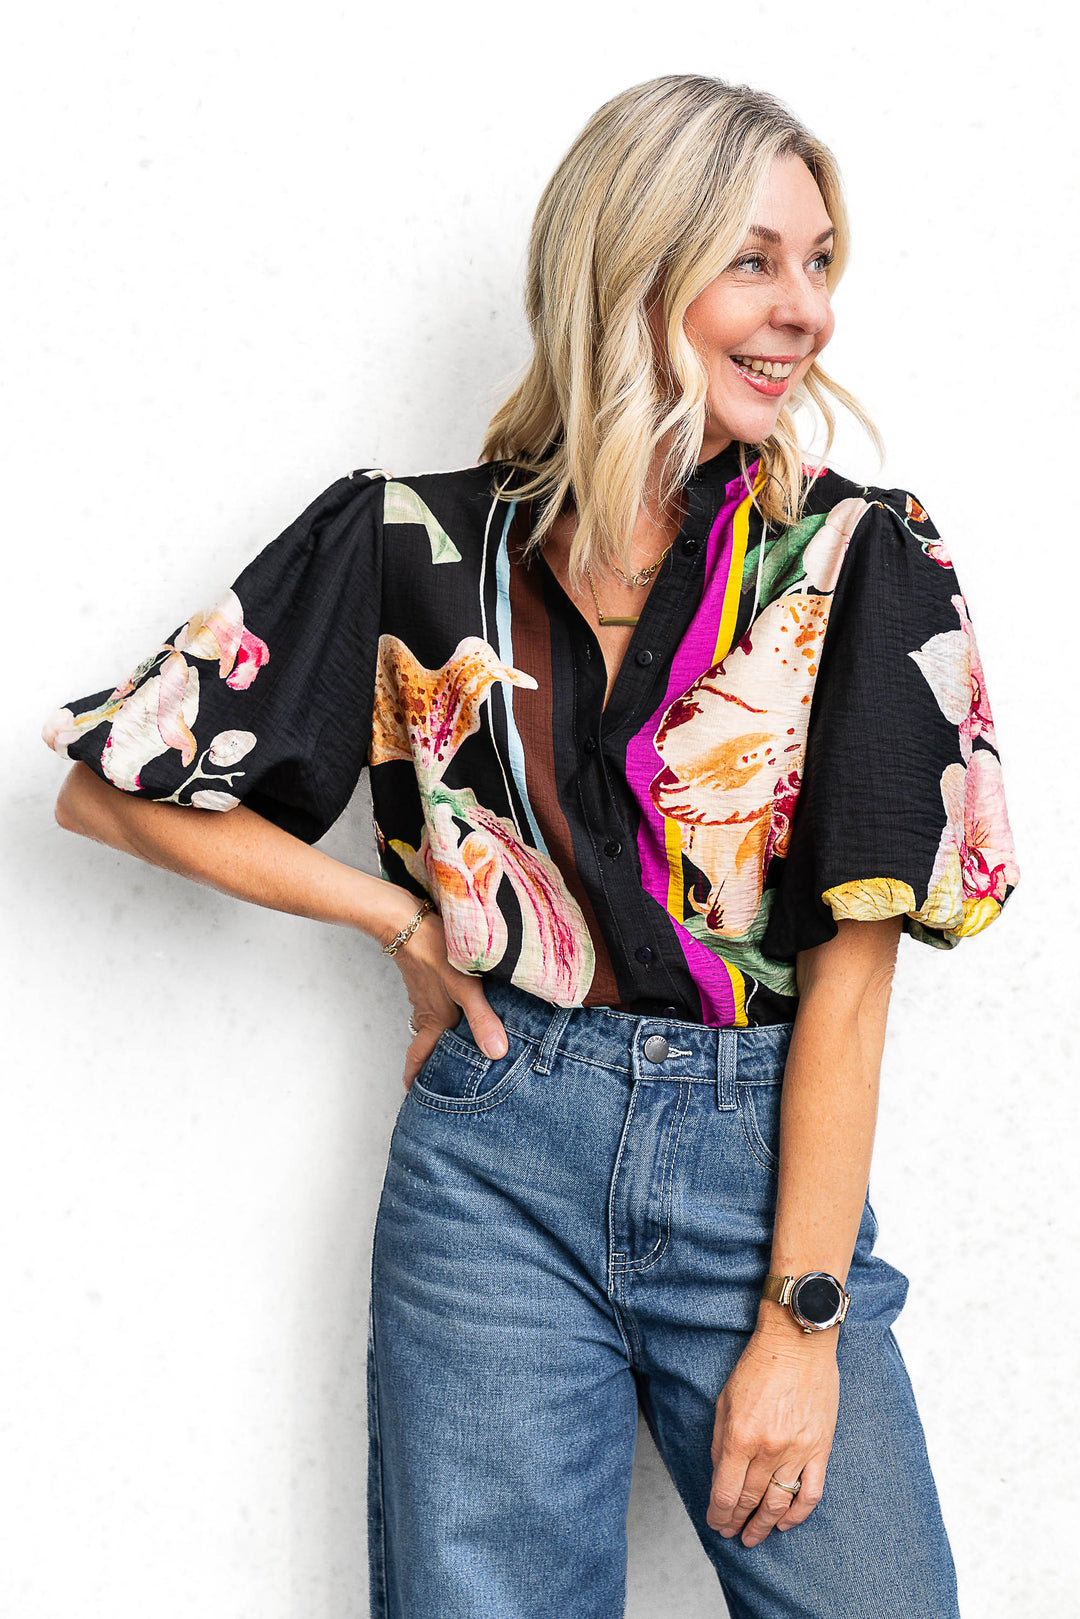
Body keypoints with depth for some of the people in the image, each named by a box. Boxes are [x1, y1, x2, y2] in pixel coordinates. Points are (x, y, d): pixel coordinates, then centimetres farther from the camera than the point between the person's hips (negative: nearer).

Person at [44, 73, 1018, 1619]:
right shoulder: (423, 542, 0)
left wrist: (802, 1323, -10)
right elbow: (110, 785, 6)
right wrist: (407, 920, 2)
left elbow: (852, 964, -6)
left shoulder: (862, 562, -2)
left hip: (766, 1152, 0)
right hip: (498, 1157, 0)